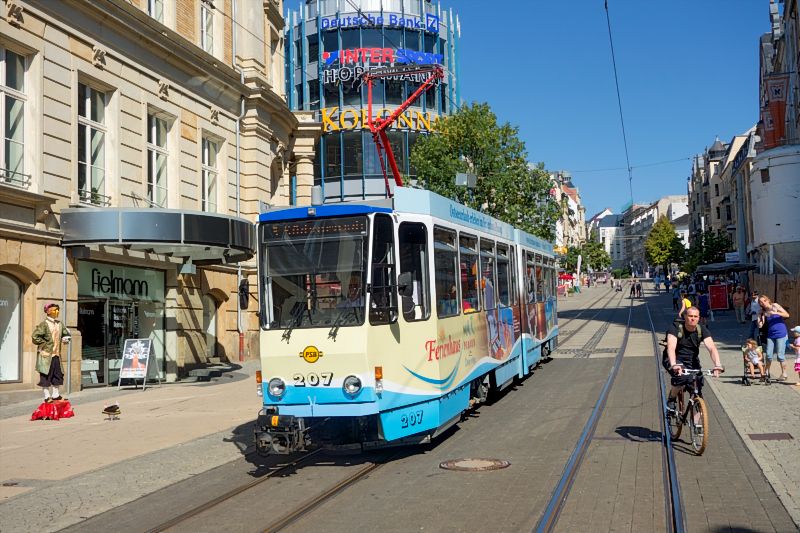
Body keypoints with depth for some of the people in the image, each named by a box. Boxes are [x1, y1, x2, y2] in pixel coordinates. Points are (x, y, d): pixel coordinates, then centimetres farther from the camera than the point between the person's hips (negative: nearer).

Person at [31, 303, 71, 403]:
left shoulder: (60, 324, 11)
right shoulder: (44, 324, -10)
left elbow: (66, 334, 24)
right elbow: (35, 337, -15)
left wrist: (65, 339, 3)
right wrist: (45, 344, -13)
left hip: (56, 354, 7)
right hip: (46, 355, -7)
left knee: (58, 375, 11)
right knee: (45, 376, -1)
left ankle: (56, 395, 22)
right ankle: (47, 396, 6)